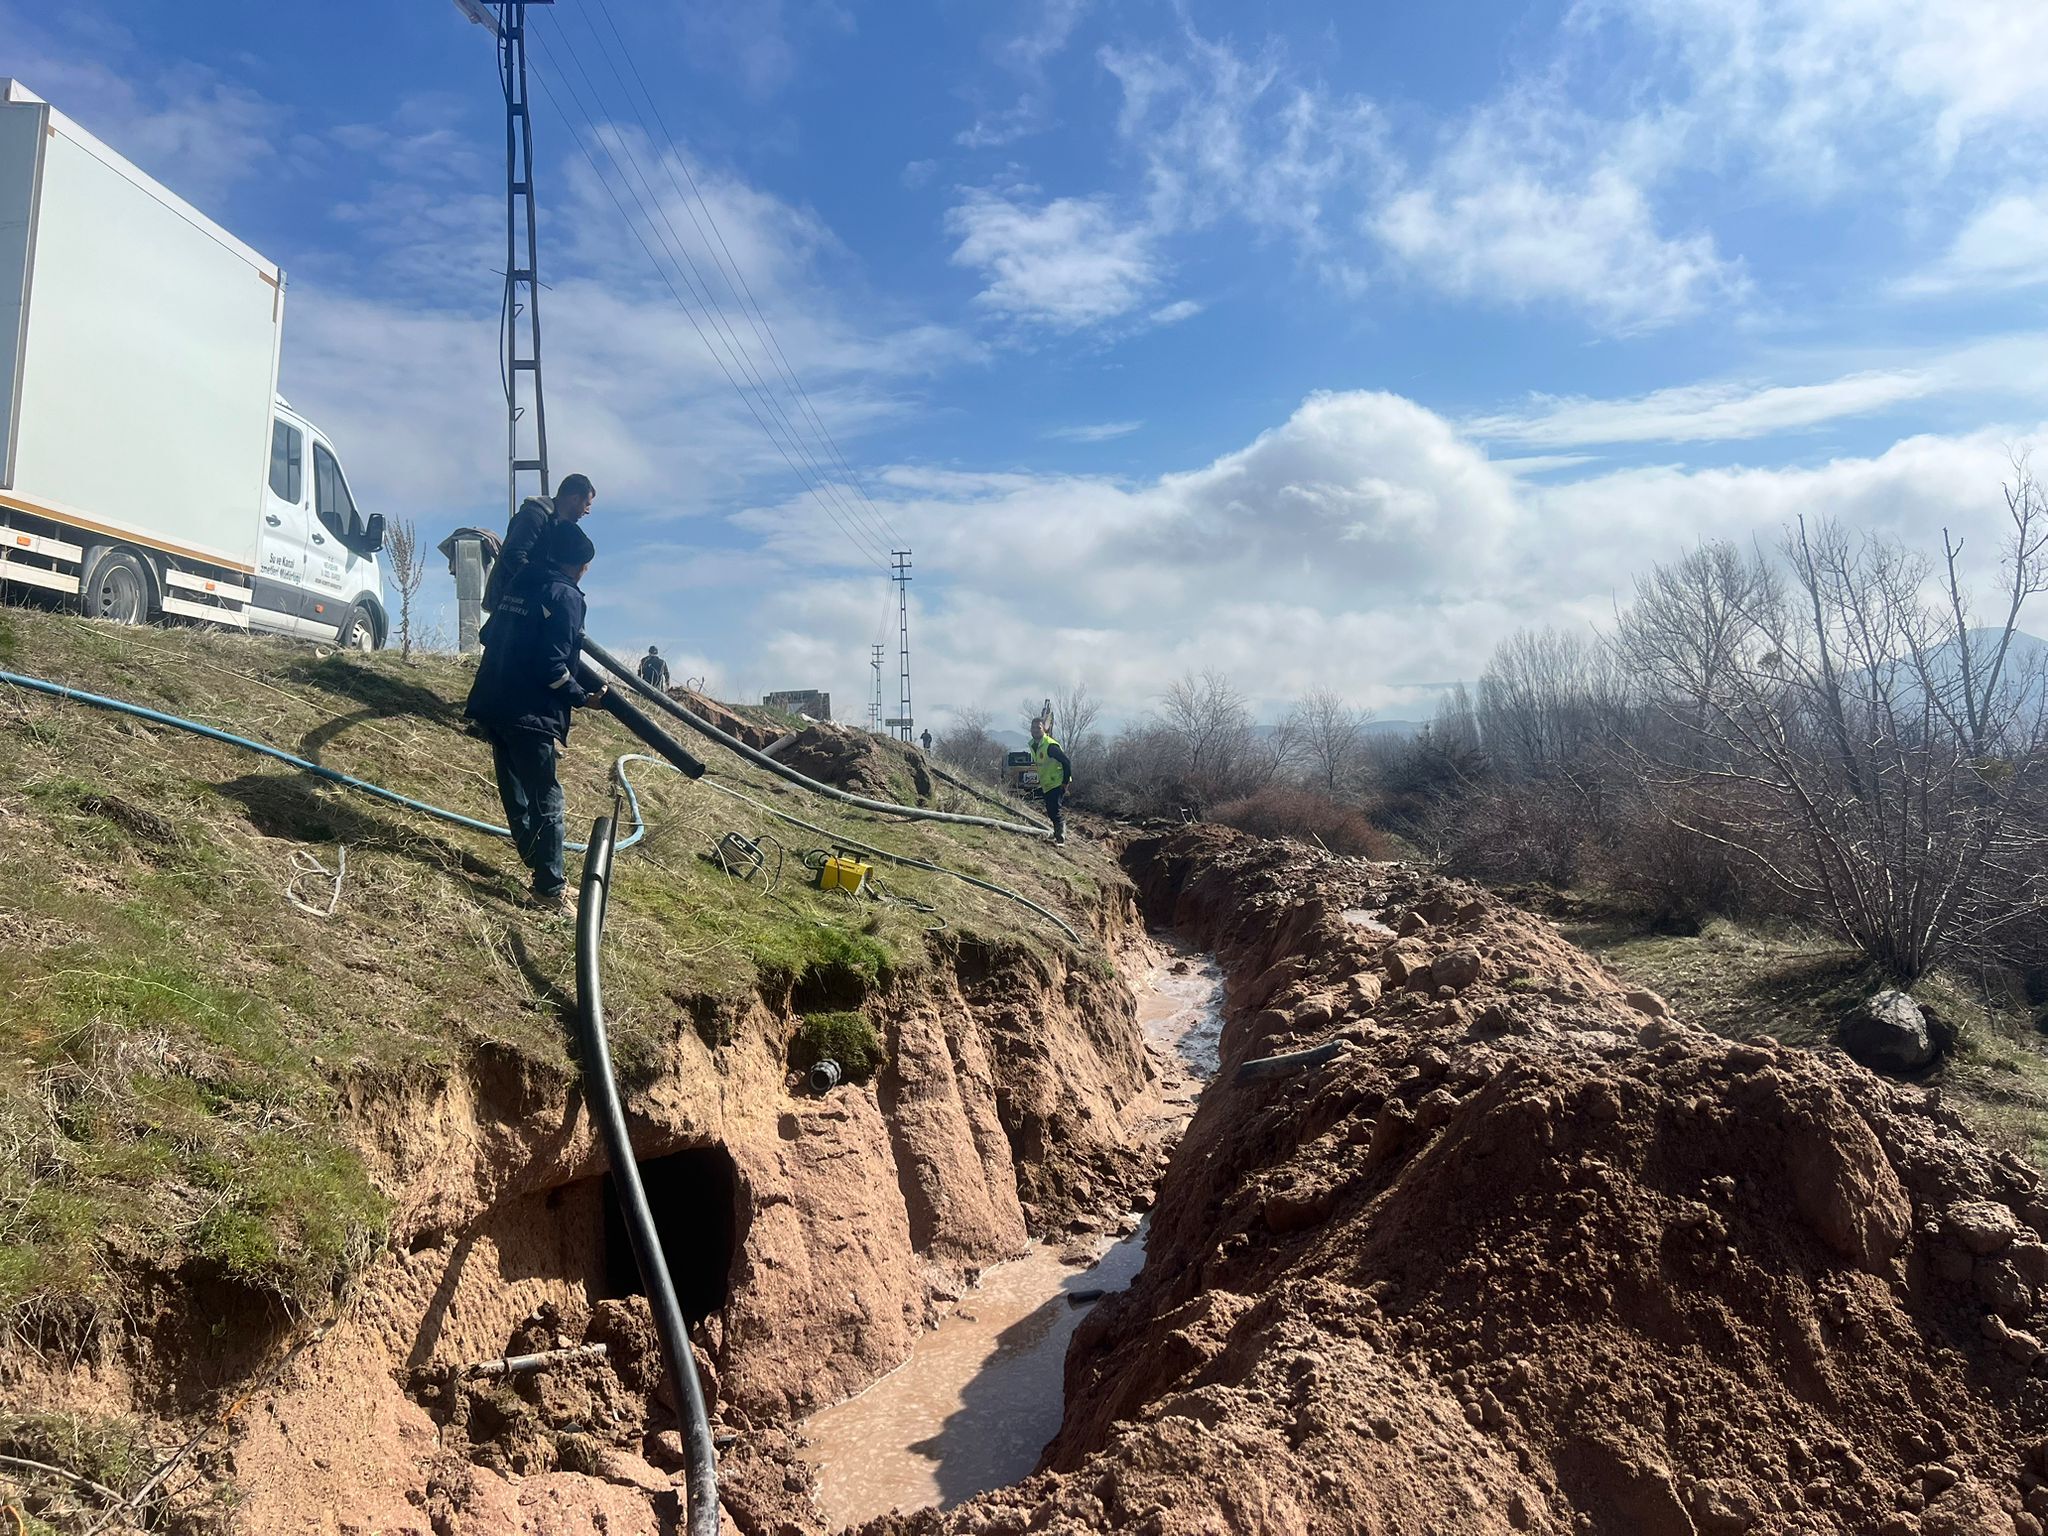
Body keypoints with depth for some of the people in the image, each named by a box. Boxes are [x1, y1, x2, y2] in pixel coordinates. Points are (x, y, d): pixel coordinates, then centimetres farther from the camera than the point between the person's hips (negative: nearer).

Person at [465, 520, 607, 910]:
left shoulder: (518, 586, 15)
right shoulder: (565, 596, -10)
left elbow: (489, 636, 24)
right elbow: (552, 664, -17)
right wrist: (581, 696, -5)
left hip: (494, 706, 9)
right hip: (530, 716, -9)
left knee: (517, 797, 13)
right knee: (546, 801, -3)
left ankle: (546, 876, 24)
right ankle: (551, 890, 1)